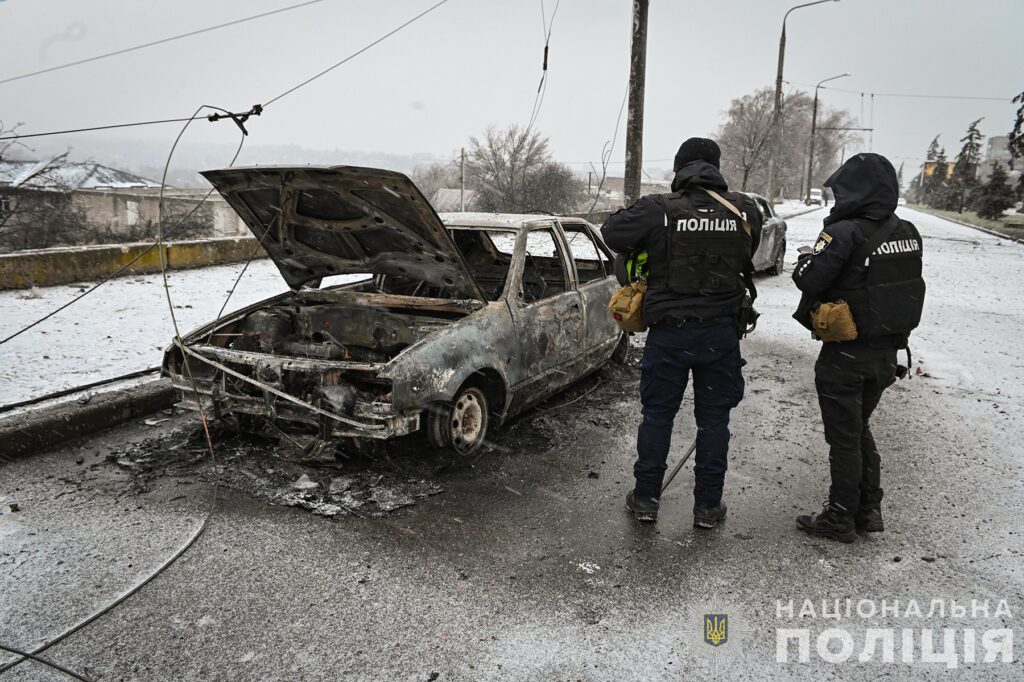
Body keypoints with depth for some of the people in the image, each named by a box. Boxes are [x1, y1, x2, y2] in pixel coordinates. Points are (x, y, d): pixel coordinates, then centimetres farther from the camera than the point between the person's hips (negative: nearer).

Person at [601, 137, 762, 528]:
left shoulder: (659, 210, -11)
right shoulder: (745, 211, -2)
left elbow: (612, 233, -5)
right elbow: (747, 256, 8)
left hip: (669, 332, -1)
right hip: (721, 332, 2)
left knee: (657, 414, 12)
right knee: (714, 418, 13)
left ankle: (646, 499, 21)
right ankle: (707, 505, 21)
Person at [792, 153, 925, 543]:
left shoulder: (845, 234, -20)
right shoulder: (907, 234, 3)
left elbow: (809, 280, -23)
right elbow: (901, 285, 9)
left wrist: (806, 260, -4)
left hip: (846, 355, -7)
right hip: (887, 353, 7)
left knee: (844, 437, 5)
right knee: (860, 429, 22)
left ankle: (841, 518, 16)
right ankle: (869, 511, 29)